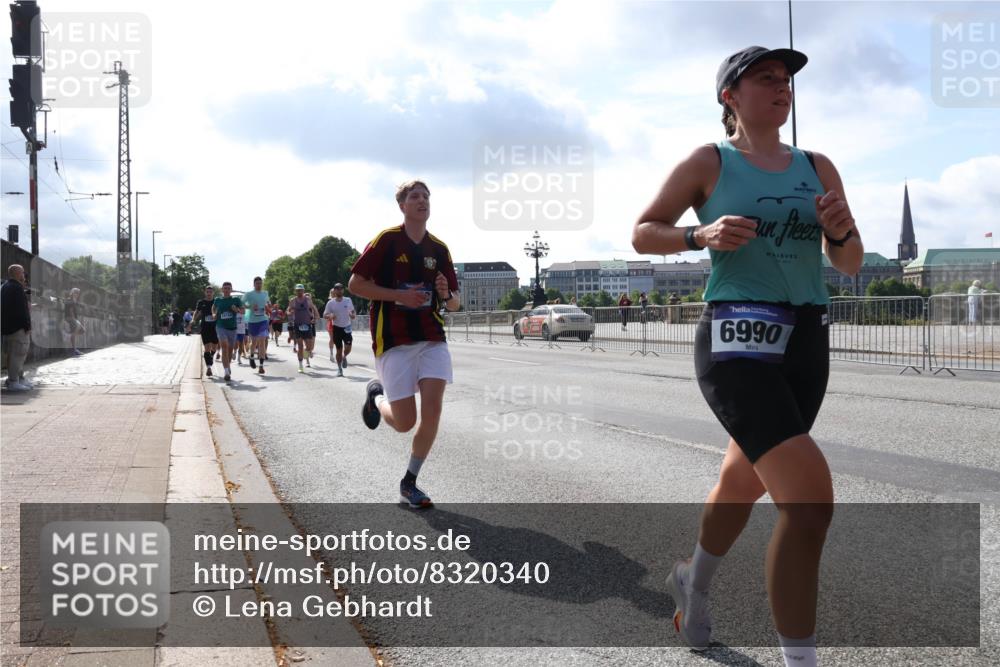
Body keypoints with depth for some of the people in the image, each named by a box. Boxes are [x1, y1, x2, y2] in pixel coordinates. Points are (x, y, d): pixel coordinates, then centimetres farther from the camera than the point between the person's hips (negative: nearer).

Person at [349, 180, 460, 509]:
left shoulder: (439, 249, 10)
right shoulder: (387, 240, -3)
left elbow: (454, 303, 14)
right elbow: (355, 284, -4)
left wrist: (447, 295, -10)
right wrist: (399, 295, -14)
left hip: (432, 339, 4)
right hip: (394, 341, -4)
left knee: (432, 411, -11)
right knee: (405, 422, -6)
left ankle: (409, 484, 7)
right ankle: (376, 396, 29)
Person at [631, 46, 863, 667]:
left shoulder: (818, 167, 12)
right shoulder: (708, 162, 0)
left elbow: (850, 264, 14)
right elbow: (642, 233, 6)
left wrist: (840, 231, -8)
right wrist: (701, 235, -12)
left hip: (807, 342, 6)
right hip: (737, 339, -6)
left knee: (745, 481, 22)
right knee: (810, 496, -20)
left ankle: (694, 581, 51)